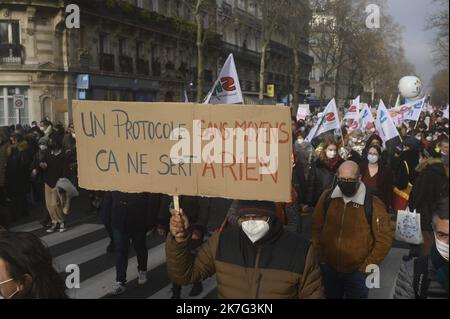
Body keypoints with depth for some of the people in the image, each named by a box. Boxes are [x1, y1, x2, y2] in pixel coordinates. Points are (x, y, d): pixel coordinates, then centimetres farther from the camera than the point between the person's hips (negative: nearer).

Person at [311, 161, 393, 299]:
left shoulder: (373, 203, -15)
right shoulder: (327, 197, -6)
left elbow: (384, 238, -10)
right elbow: (316, 228, 4)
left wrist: (368, 265, -10)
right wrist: (320, 256, 2)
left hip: (357, 271, -3)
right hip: (329, 268, 3)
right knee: (331, 296, 22)